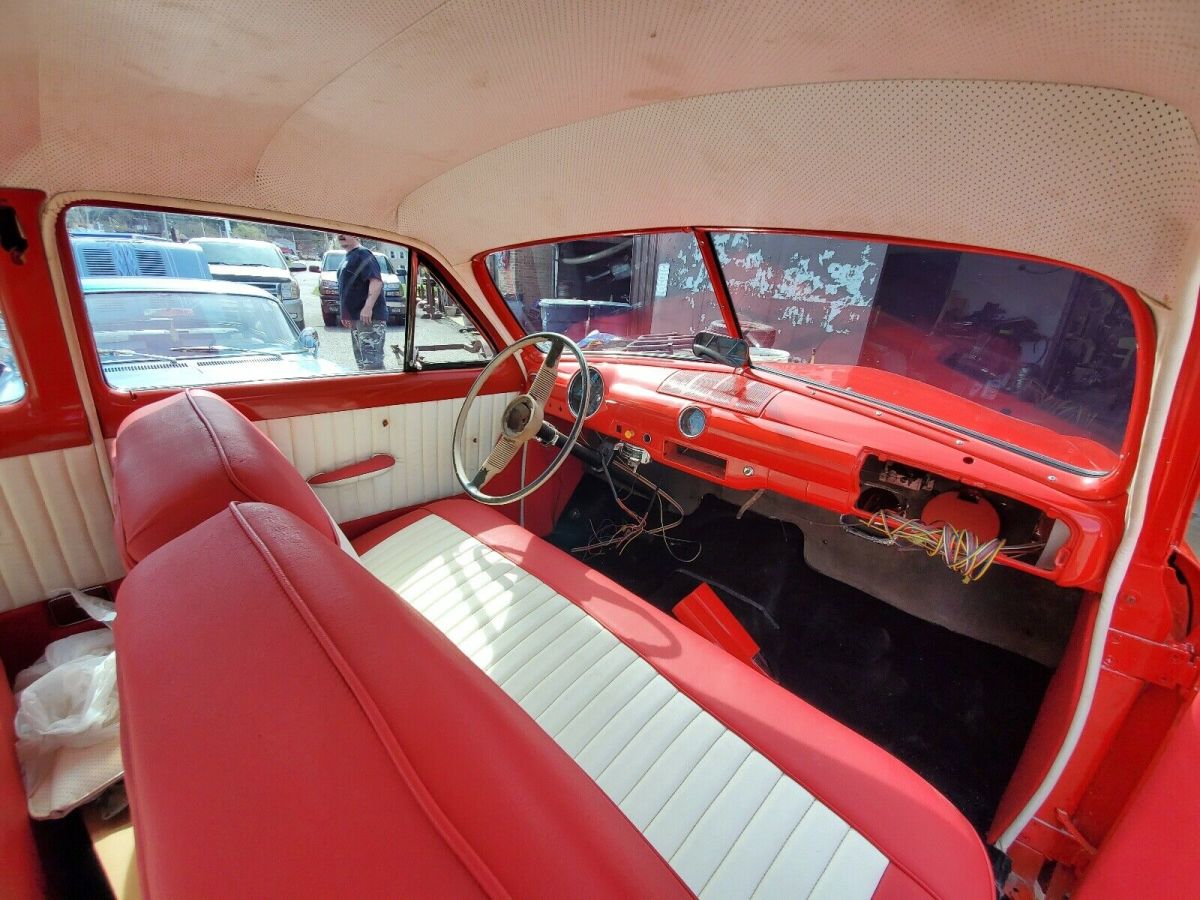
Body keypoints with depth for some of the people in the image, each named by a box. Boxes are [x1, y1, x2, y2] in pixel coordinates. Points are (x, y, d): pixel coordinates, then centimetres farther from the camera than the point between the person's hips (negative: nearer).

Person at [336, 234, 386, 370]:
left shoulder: (363, 254, -9)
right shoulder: (348, 257, 21)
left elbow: (376, 281, -22)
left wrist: (368, 307, -30)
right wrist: (347, 313, 26)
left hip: (370, 318, -11)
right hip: (356, 318, 11)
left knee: (372, 362, -17)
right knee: (361, 361, 16)